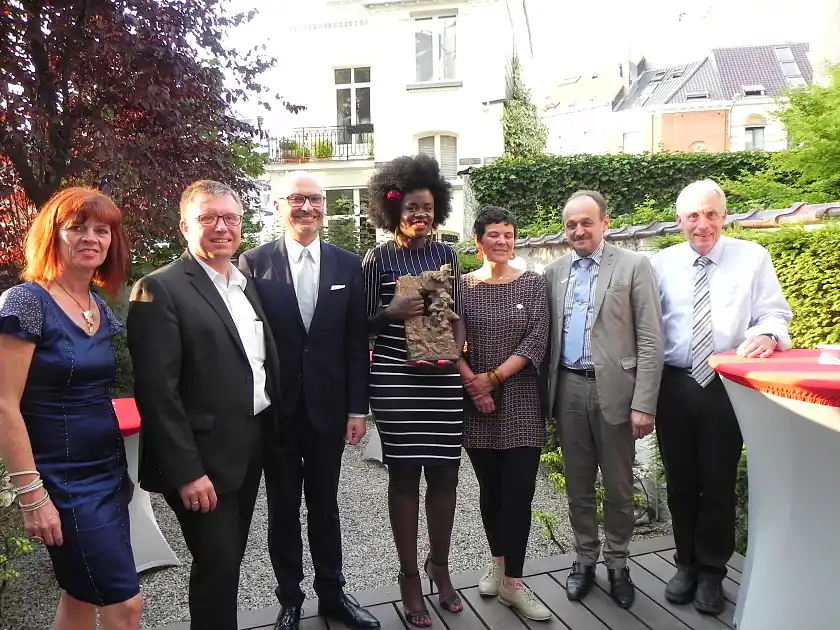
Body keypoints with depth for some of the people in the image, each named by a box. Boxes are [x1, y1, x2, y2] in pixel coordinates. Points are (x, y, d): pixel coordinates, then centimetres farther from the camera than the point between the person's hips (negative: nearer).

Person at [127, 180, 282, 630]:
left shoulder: (247, 284, 11)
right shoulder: (160, 289, -13)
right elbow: (157, 392, -18)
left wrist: (271, 433, 10)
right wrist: (187, 472, -19)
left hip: (251, 447, 7)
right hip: (202, 458, -7)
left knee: (229, 559, 19)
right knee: (217, 564, 3)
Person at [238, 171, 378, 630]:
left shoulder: (348, 265, 1)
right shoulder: (254, 263, -4)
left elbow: (356, 343, 1)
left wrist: (358, 408, -1)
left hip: (328, 407, 1)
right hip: (276, 408, -1)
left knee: (325, 504, 16)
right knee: (283, 509, 14)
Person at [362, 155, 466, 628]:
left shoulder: (447, 254, 9)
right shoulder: (378, 258, -1)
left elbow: (459, 313, 11)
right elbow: (364, 324, 2)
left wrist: (456, 352, -6)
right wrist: (391, 312, -17)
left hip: (444, 379, 3)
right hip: (396, 381, -3)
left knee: (445, 474, 8)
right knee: (404, 476, 7)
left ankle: (440, 566, 31)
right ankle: (410, 576, 24)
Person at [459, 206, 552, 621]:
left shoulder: (533, 283, 1)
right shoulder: (463, 285, 2)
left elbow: (537, 340, -7)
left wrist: (493, 377, -13)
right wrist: (472, 383, -13)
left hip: (521, 401, -1)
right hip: (476, 401, 1)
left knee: (519, 491, -2)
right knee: (490, 488, 13)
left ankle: (512, 583, 10)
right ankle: (498, 563, 33)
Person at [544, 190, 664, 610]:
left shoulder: (634, 266, -4)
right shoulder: (555, 272, 9)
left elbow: (651, 341, -8)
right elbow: (548, 335, 9)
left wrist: (644, 404, -12)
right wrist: (547, 392, 4)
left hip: (614, 390, -3)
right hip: (568, 389, 4)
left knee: (618, 487, 10)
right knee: (577, 484, 15)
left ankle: (617, 564, 30)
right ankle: (584, 559, 32)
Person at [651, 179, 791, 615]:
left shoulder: (753, 258, 1)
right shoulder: (662, 264, 4)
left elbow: (775, 314, 0)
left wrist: (766, 335, -25)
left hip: (726, 387, -1)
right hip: (674, 386, 2)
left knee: (718, 482, 8)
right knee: (680, 481, 14)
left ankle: (711, 571, 29)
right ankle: (686, 563, 33)